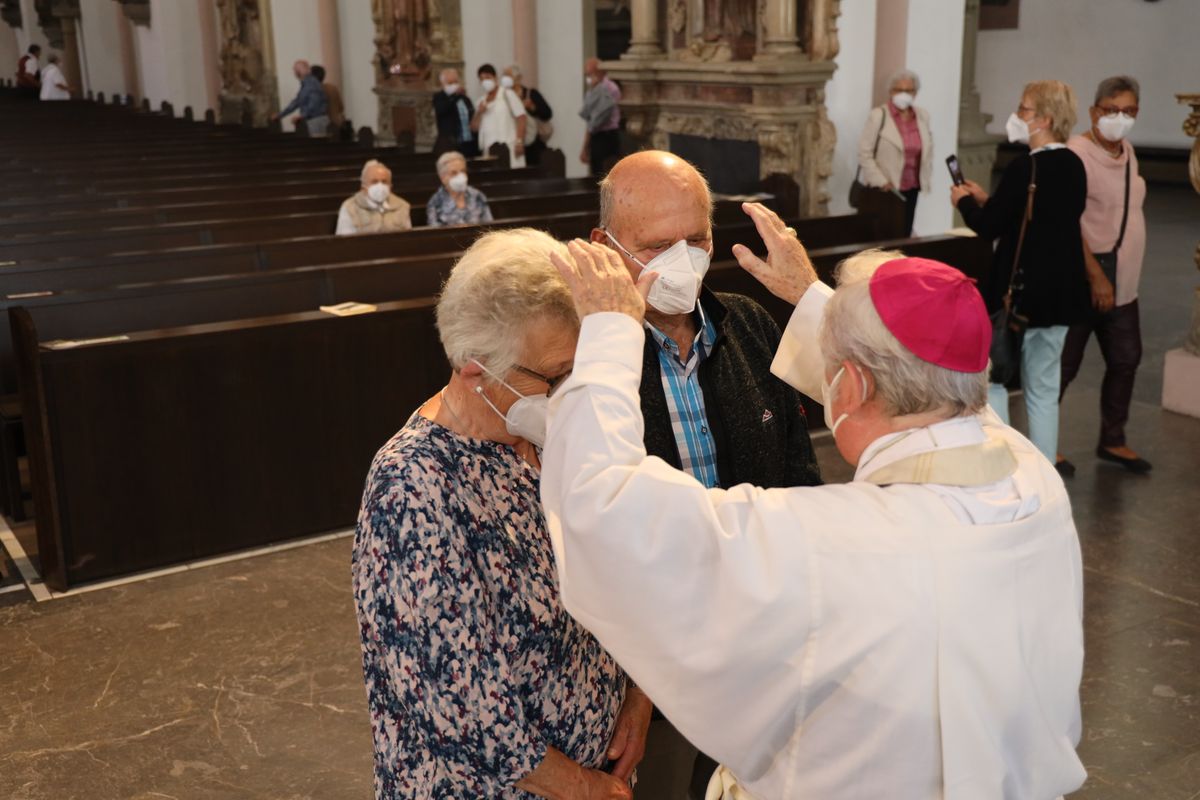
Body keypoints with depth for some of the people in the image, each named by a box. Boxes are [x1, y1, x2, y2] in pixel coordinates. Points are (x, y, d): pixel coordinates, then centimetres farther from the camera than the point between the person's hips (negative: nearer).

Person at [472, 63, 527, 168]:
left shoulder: (507, 94, 3)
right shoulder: (480, 101, 17)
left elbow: (521, 118, -4)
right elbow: (474, 128, 16)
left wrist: (520, 141, -13)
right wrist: (479, 113, -2)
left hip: (508, 146, -4)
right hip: (488, 149, 4)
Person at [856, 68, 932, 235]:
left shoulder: (923, 116, 7)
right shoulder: (878, 115, -8)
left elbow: (928, 149, 17)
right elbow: (864, 154, -10)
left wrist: (925, 179, 9)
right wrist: (881, 182, -14)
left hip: (911, 189, 5)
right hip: (883, 190, -5)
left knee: (904, 235, 7)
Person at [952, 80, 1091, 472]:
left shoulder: (1024, 167, -18)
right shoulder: (1073, 165, 7)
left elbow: (989, 227, -16)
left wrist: (965, 202, 3)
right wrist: (987, 200, 17)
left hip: (1020, 291, -8)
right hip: (1062, 293, 8)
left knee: (990, 376, 4)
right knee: (1044, 388, 14)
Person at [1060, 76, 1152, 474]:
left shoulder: (1127, 152, 10)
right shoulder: (1077, 154, -15)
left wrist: (1117, 277, 13)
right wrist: (1096, 277, -23)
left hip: (1123, 285, 8)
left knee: (1125, 361, 15)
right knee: (1064, 365, 1)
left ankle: (1112, 440, 29)